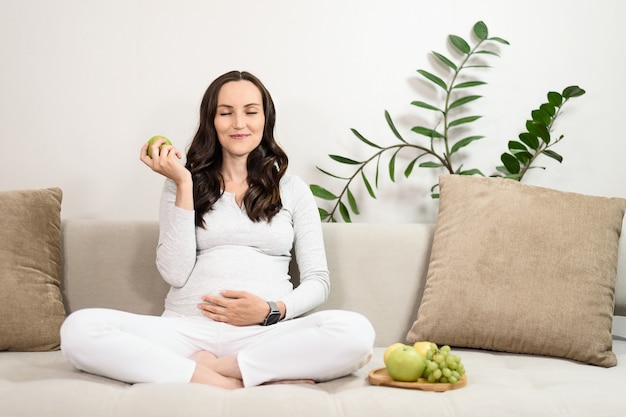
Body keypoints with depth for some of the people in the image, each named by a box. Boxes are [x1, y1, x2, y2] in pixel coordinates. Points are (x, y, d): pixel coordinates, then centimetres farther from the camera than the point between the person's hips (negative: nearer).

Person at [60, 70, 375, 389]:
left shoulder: (293, 189, 15)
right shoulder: (184, 184, 15)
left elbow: (317, 280, 11)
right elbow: (175, 273, 1)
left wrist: (271, 311, -9)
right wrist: (183, 185, -3)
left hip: (265, 335, 0)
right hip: (187, 329, 0)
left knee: (355, 331, -31)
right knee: (78, 328, -27)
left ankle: (206, 367, -23)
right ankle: (229, 384, -29)